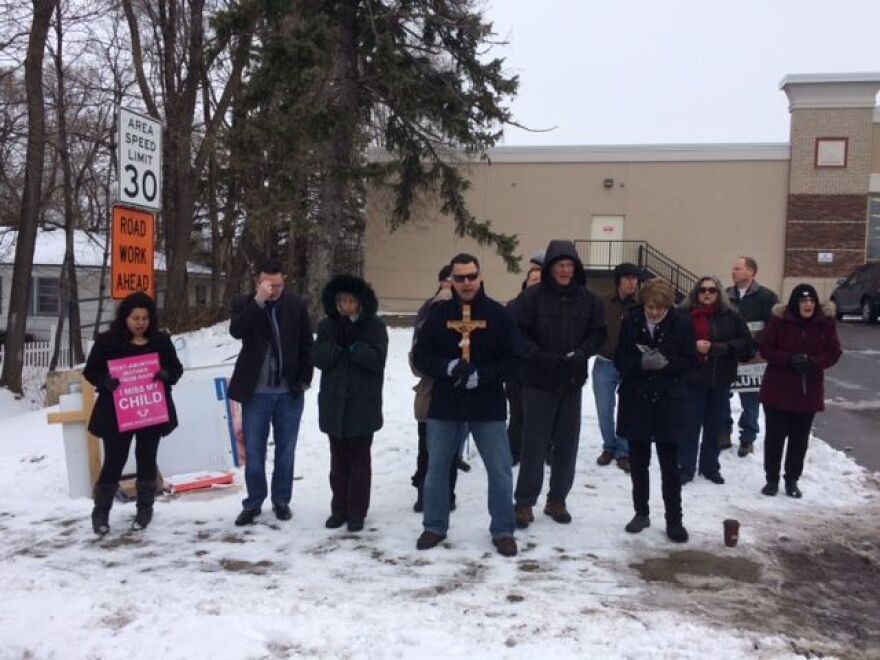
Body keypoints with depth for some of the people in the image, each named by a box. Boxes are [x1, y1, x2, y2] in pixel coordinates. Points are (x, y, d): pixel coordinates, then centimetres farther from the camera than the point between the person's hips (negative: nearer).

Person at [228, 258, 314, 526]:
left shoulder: (296, 305, 0)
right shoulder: (244, 304, -2)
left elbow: (306, 344, 5)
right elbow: (236, 330, -21)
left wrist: (304, 379, 1)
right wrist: (259, 301, -27)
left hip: (289, 392, 1)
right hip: (256, 392, -1)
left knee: (285, 450, 10)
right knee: (253, 451, 6)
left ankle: (281, 500, 24)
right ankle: (253, 503, 20)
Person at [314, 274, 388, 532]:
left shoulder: (374, 326, -5)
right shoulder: (327, 326, 4)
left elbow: (377, 361, -14)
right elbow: (318, 360, -4)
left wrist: (353, 343, -20)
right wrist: (337, 342, -17)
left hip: (363, 405, -3)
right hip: (334, 403, 3)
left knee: (359, 459, 3)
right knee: (339, 459, 11)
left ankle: (357, 512, 11)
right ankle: (339, 509, 21)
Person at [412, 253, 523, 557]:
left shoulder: (498, 314, -2)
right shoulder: (438, 313, 1)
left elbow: (513, 360, -4)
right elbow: (420, 355, 1)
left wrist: (481, 376, -17)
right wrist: (448, 367, -18)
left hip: (488, 406, -1)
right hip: (444, 404, 1)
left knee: (500, 470, 3)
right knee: (436, 467, 11)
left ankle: (503, 531, 18)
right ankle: (435, 526, 27)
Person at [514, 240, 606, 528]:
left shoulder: (588, 298, 2)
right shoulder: (534, 296, -7)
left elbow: (598, 333, 6)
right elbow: (519, 332, -7)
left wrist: (581, 354, -11)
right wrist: (539, 356, -18)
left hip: (572, 382, 4)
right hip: (538, 381, -3)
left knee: (567, 443, 10)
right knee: (534, 443, -1)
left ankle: (557, 500, 23)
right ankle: (524, 502, 9)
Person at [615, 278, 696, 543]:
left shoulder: (682, 324, -6)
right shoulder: (630, 321, -5)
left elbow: (690, 360, -3)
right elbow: (620, 360, -3)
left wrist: (665, 363, -21)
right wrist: (641, 363, -23)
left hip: (668, 401, -1)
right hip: (636, 399, 2)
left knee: (669, 464, 3)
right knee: (638, 461, 12)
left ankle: (674, 519, 13)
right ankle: (641, 512, 26)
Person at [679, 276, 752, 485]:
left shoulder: (730, 316, 3)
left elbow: (745, 343, -2)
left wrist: (716, 348, -15)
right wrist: (693, 347, -22)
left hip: (720, 380, 3)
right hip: (692, 379, -3)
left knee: (714, 426, 13)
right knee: (690, 425, 2)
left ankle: (710, 467, 27)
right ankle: (685, 468, 14)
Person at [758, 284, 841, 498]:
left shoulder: (826, 322, -3)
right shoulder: (779, 320, -8)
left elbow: (833, 353, -3)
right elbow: (765, 348, -7)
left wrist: (811, 362, -21)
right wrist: (789, 359, -23)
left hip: (809, 392, 2)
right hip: (778, 390, -2)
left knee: (800, 439, 10)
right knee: (775, 436, 5)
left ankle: (792, 481, 24)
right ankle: (772, 479, 18)